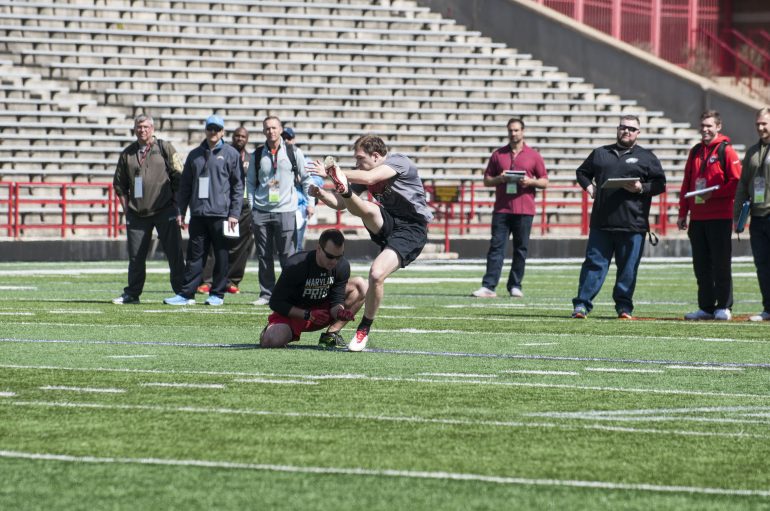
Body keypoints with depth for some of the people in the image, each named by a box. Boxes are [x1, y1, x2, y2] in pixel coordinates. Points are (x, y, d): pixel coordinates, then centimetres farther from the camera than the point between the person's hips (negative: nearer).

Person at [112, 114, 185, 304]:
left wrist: (175, 203, -2)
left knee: (175, 253, -4)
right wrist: (126, 208, 8)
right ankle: (132, 294, 14)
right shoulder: (127, 154, 11)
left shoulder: (165, 149, 3)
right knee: (135, 255, 6)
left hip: (165, 211, -3)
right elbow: (119, 184, 16)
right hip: (137, 214, 3)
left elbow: (179, 177, 3)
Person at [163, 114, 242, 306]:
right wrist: (181, 211, 10)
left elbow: (238, 186, -1)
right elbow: (185, 185, 16)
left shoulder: (231, 154, 2)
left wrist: (234, 213, -8)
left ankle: (217, 294, 9)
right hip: (198, 214, 3)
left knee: (221, 256, 2)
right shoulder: (195, 155, 14)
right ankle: (186, 294, 4)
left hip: (221, 214, -3)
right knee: (195, 255, 4)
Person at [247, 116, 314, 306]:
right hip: (261, 212, 2)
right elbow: (250, 182, 13)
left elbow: (306, 178, 9)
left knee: (287, 255, -4)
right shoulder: (257, 155, 8)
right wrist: (251, 206, 5)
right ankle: (266, 294, 9)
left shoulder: (294, 153, 3)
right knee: (264, 255, 4)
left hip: (285, 211, -2)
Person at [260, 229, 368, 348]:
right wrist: (308, 315, -29)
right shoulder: (296, 265, -26)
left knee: (360, 285, -11)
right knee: (271, 341, -35)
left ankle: (330, 335, -14)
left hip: (322, 310, 4)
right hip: (293, 313, -4)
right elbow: (276, 302, -20)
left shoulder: (342, 266, -12)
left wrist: (339, 312, -34)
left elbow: (336, 301, -8)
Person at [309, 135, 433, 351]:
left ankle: (364, 329, -9)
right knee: (369, 210, -31)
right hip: (386, 226, 6)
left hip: (410, 230, -6)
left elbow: (369, 178, -28)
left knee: (377, 274, -24)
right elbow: (340, 204, 10)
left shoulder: (399, 162, -11)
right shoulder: (362, 175, 8)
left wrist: (331, 173, -30)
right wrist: (321, 194, -11)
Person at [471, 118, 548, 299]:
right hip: (501, 208, 0)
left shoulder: (533, 156, 7)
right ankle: (488, 287, -10)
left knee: (521, 249, 3)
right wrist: (499, 179, -8)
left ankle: (515, 286, 10)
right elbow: (486, 180, 12)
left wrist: (530, 182, -11)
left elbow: (544, 182, 8)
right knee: (496, 247, -5)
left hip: (524, 210, 0)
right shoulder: (498, 155, 11)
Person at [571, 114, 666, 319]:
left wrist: (642, 188, -12)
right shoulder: (600, 154, 16)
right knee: (594, 263, -1)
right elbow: (582, 172, 28)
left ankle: (624, 306, 10)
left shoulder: (646, 157, 9)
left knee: (628, 269, 1)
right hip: (601, 222, 2)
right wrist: (589, 187, 9)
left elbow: (660, 184, 5)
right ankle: (582, 304, -2)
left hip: (633, 224, -1)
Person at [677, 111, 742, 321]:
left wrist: (713, 193, -18)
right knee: (701, 265, 6)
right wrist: (683, 213, 14)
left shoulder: (726, 151, -3)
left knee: (721, 264, -4)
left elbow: (737, 182, -9)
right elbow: (686, 184, 18)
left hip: (720, 217, -6)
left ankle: (724, 307, 1)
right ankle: (706, 307, 12)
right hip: (697, 217, 6)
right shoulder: (695, 152, 16)